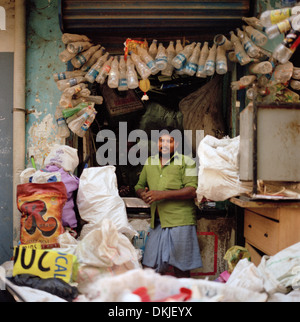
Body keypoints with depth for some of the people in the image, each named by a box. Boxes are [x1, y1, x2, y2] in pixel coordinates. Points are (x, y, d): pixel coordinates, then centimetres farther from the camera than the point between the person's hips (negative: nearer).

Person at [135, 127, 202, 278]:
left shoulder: (186, 162, 0)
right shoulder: (150, 162, 16)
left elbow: (193, 191, -11)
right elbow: (139, 185, 27)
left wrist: (163, 194, -16)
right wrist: (142, 194, 2)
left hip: (180, 221, -4)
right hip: (157, 223, 5)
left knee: (181, 269, 4)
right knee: (151, 267, 5)